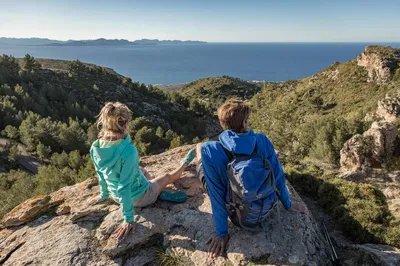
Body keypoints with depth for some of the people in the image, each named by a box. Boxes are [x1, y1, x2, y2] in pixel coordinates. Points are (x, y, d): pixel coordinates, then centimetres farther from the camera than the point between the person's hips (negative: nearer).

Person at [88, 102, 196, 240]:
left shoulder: (95, 148, -16)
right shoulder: (128, 150, -36)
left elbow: (102, 175, 1)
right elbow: (124, 187, -33)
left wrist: (104, 195, 19)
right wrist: (128, 220, -24)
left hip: (116, 196, 6)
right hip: (138, 197, -5)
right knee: (168, 177, 24)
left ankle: (160, 193, 29)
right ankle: (185, 163, 51)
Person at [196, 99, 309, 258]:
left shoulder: (210, 151, -25)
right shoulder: (262, 141, -18)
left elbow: (216, 195, -20)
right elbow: (278, 176, -7)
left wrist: (221, 232, -9)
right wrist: (288, 205, 11)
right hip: (265, 208, 3)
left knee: (200, 147, 7)